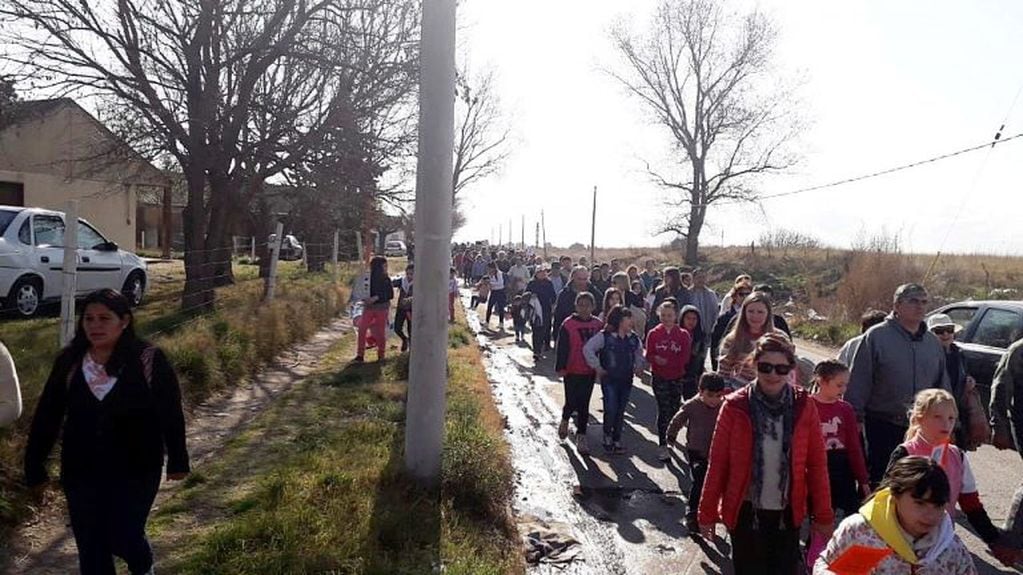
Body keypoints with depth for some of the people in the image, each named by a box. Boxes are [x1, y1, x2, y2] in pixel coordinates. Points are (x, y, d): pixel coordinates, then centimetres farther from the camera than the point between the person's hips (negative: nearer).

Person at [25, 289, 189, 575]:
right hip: (80, 472, 4)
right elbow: (47, 415, 4)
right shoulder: (69, 362, -3)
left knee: (123, 538, 1)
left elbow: (171, 413, -8)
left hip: (136, 470, -4)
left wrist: (177, 460, -3)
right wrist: (35, 467, 6)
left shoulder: (149, 360, -15)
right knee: (90, 545, 12)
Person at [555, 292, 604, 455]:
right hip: (572, 371, -3)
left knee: (584, 405, 8)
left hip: (590, 372, 3)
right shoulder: (568, 325, -10)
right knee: (572, 402, 1)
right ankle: (565, 420, 35)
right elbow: (561, 348, -8)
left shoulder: (598, 325, 1)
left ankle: (581, 436, 18)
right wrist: (560, 368, -11)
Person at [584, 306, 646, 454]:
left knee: (620, 412, 9)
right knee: (611, 410, -10)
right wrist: (597, 367, -11)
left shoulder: (633, 339, 6)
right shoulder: (605, 336, -10)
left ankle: (617, 441, 21)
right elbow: (587, 349, -13)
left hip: (626, 380, 5)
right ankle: (607, 437, 14)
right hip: (609, 380, -5)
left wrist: (639, 367, 7)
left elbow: (639, 354, 23)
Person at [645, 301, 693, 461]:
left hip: (677, 378, 1)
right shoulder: (653, 334, 0)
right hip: (659, 377, -1)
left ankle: (670, 439, 28)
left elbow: (685, 358, -8)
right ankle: (662, 445, 0)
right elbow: (649, 356, -3)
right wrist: (656, 359, -25)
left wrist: (665, 361, -16)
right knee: (664, 409, -6)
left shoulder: (683, 335, -1)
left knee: (674, 409, 7)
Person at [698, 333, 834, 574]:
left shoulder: (804, 407, -4)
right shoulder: (736, 406, -9)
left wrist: (823, 515, 2)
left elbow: (817, 463, 1)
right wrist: (707, 513, -3)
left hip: (788, 512, 1)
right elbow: (718, 463, -6)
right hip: (746, 510, -1)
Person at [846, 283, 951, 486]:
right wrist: (857, 419, -11)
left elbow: (943, 386, 20)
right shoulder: (876, 336, -7)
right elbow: (858, 383, -8)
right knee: (879, 479, 3)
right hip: (883, 428, -5)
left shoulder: (933, 342, 12)